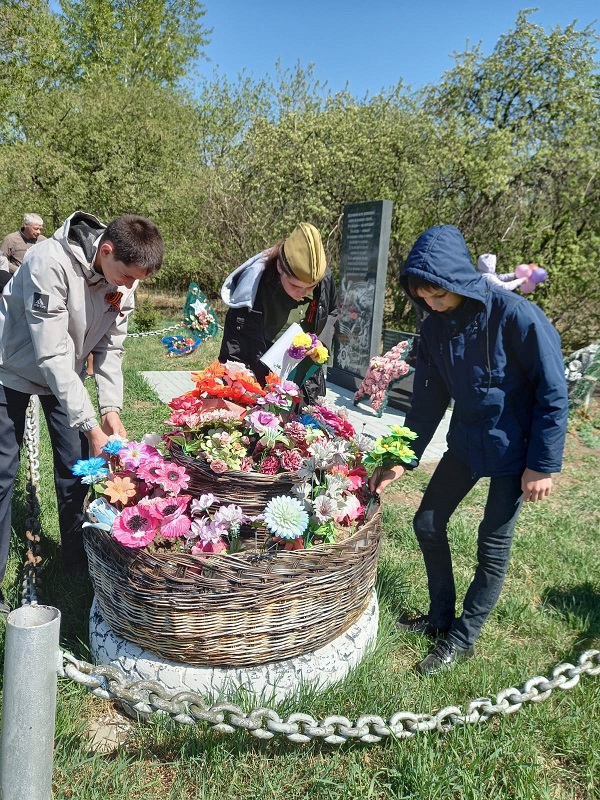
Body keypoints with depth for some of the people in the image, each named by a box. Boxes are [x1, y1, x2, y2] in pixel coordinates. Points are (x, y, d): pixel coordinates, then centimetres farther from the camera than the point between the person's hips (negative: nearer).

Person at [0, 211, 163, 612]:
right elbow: (52, 355, -35)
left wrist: (111, 408, -20)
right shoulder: (50, 262, -34)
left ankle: (79, 564, 19)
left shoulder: (125, 277, -15)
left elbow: (110, 347, -8)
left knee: (77, 469, 3)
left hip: (66, 375, 5)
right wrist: (91, 427, -36)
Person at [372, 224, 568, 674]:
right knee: (428, 523, 11)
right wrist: (403, 459, -1)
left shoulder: (515, 315, -24)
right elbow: (429, 398, 1)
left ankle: (462, 640, 25)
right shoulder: (436, 328, -6)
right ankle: (441, 617, 32)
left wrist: (544, 464, -16)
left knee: (493, 545, 6)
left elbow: (553, 392, -18)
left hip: (513, 449, -6)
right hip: (465, 443, 6)